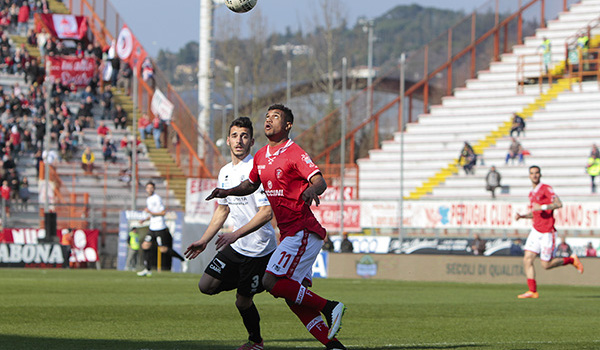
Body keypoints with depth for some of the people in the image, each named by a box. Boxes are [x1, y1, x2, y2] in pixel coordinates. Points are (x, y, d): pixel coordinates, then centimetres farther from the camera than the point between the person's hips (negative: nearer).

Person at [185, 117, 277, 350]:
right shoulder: (225, 172, 9)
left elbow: (267, 212, -22)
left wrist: (236, 234, -28)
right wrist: (204, 240, 19)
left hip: (259, 249, -7)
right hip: (236, 246, 7)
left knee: (243, 302, -1)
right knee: (206, 285, -3)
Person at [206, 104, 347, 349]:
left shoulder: (294, 154, -11)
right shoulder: (261, 157, 14)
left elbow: (320, 181, -23)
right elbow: (251, 184, 30)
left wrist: (313, 190, -45)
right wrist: (228, 191, 14)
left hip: (303, 231, -9)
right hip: (288, 234, 9)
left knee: (272, 282, -19)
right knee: (294, 298, 3)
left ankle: (328, 308, -12)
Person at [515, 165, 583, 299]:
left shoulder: (546, 188, -9)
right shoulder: (532, 193, 16)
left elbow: (559, 204, -20)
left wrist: (542, 207, -27)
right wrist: (522, 216, 9)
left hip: (547, 232, -7)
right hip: (536, 231, 7)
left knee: (546, 265, -2)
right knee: (527, 260, -7)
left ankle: (571, 260, 20)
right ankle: (532, 291, -5)